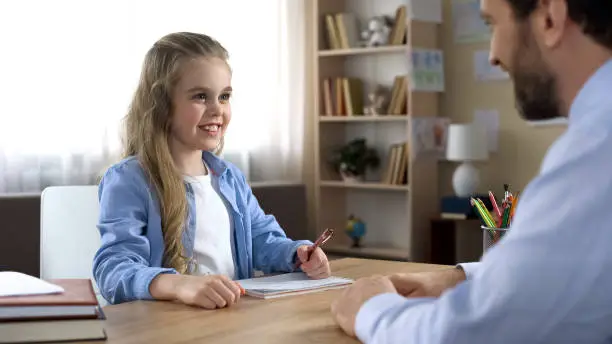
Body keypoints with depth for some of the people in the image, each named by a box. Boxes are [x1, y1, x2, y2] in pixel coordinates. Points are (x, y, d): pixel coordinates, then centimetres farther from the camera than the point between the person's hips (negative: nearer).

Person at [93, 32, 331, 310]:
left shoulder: (230, 177, 16)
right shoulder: (129, 181, -10)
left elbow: (262, 240, 24)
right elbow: (114, 268, -22)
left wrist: (297, 254, 1)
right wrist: (179, 284, -40)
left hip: (236, 316, 6)